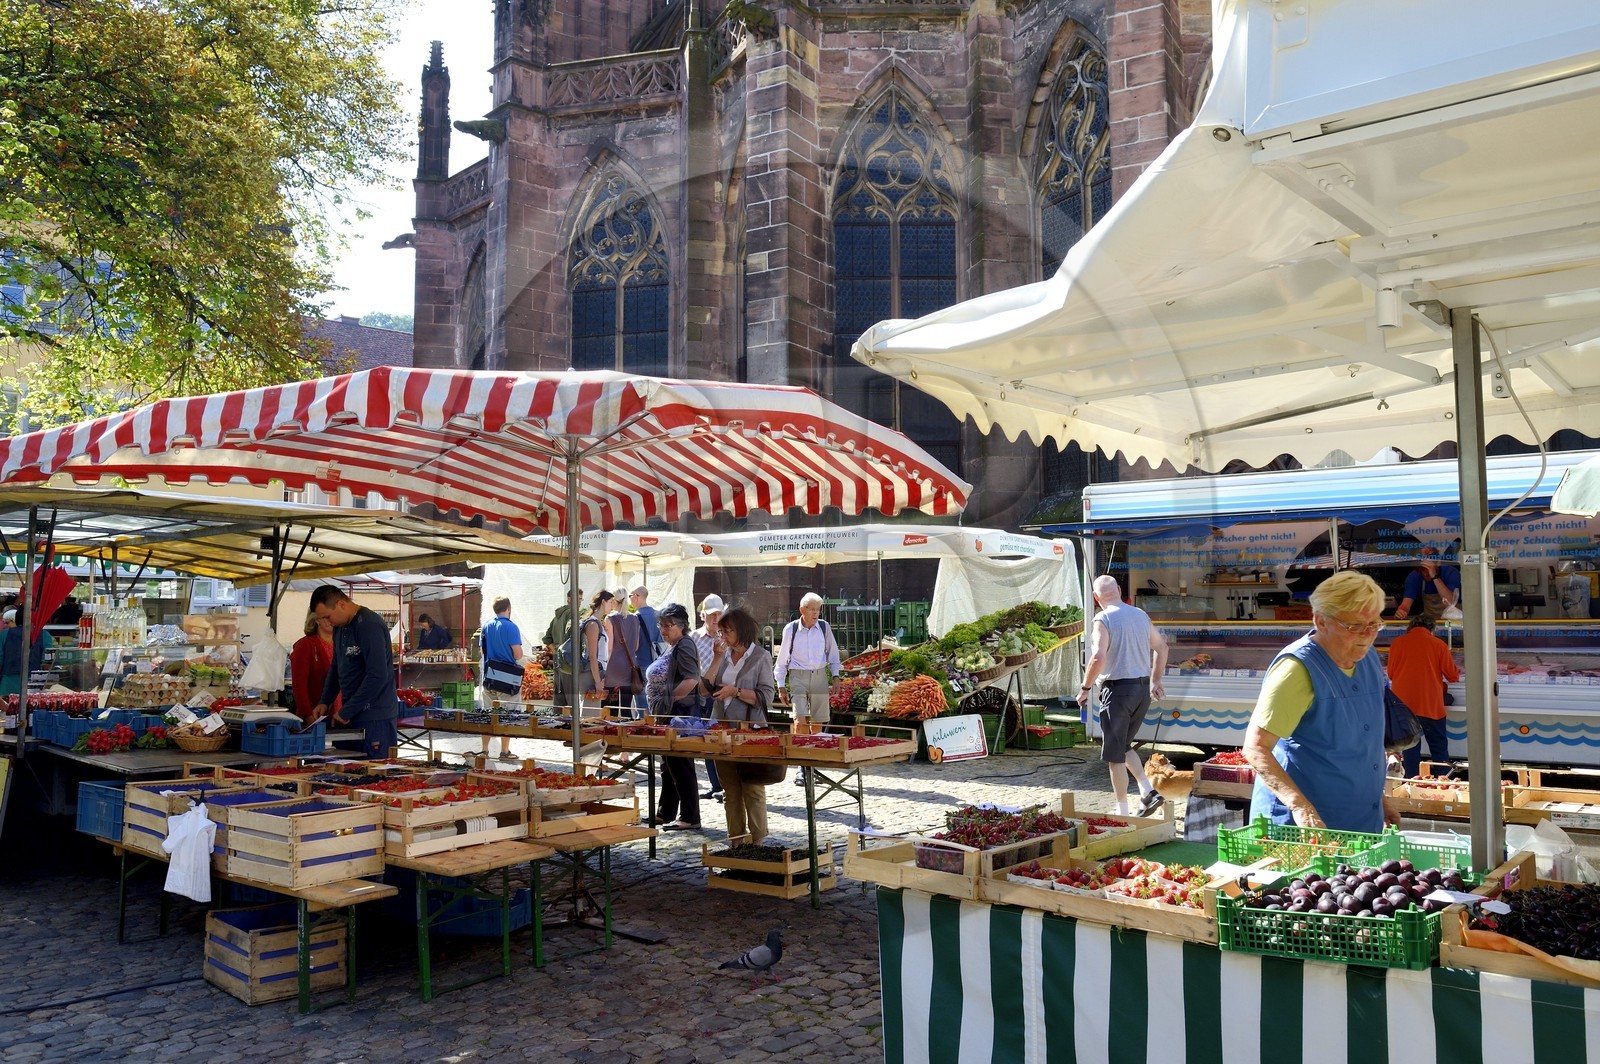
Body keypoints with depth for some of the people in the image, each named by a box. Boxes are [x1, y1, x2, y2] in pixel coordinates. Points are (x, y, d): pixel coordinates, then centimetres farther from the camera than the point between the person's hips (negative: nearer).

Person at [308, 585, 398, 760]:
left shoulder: (370, 626, -16)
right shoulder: (340, 627, 14)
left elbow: (378, 676, -22)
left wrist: (346, 712, -16)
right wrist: (324, 702, 11)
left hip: (376, 719, -9)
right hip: (352, 716, 9)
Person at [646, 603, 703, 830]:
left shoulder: (684, 646, -14)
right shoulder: (671, 647, 18)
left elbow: (691, 680, -25)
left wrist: (669, 699, -20)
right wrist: (658, 705, 15)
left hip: (680, 715, -11)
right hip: (668, 715, 11)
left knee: (680, 766, -6)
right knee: (668, 765, 18)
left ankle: (690, 818, -1)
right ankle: (665, 813, 28)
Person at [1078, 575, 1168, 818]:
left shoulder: (1103, 619, -13)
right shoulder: (1141, 615, 8)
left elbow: (1098, 657, -24)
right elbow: (1161, 646, 18)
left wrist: (1085, 687, -10)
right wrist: (1156, 681, 28)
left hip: (1118, 689, -7)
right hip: (1143, 689, 7)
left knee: (1115, 756, 5)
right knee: (1124, 747, 22)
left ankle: (1122, 812, 10)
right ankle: (1148, 791, 8)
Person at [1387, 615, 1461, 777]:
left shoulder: (1397, 643, 1)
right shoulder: (1438, 644, -3)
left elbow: (1391, 674, 8)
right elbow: (1452, 676, 2)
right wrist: (1457, 673, 25)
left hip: (1404, 704, 1)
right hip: (1431, 705, -1)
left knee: (1410, 748, 9)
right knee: (1439, 748, 11)